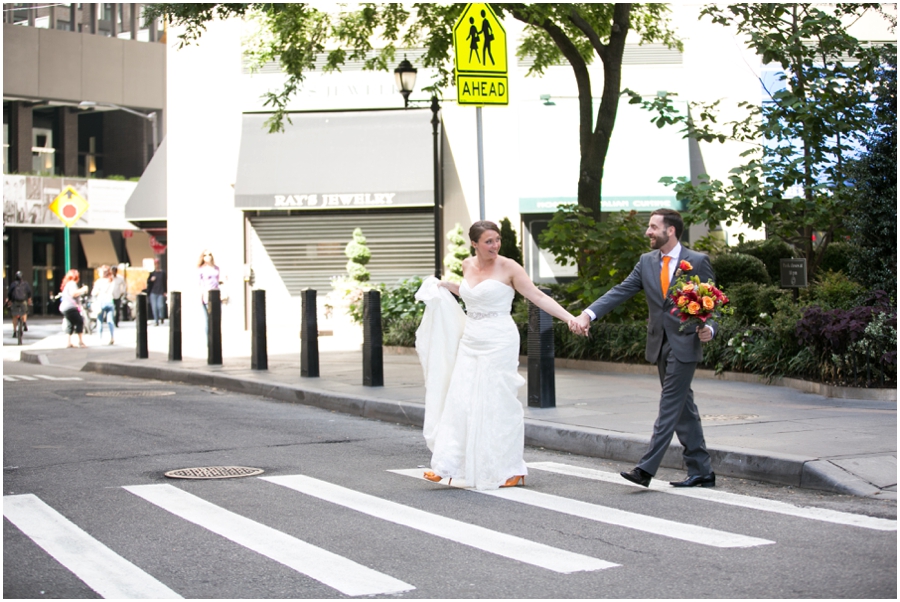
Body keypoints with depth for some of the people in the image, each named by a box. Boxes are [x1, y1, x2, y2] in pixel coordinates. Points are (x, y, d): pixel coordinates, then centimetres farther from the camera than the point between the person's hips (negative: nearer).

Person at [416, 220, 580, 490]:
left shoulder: (508, 267, -8)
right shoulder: (468, 265, 9)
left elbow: (539, 297, -12)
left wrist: (569, 317, -21)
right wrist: (446, 286, 21)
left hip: (498, 343, -6)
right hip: (470, 341, 6)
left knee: (498, 404, -2)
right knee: (461, 402, 1)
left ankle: (510, 470, 9)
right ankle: (447, 465, 3)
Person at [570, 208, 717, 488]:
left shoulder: (698, 261, -5)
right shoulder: (647, 262, 8)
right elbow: (621, 291, 1)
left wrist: (709, 328, -23)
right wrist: (589, 314, -11)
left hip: (684, 344, -6)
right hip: (659, 345, 6)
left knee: (669, 407, -8)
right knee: (683, 409, 10)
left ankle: (646, 468, -12)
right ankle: (701, 471, 17)